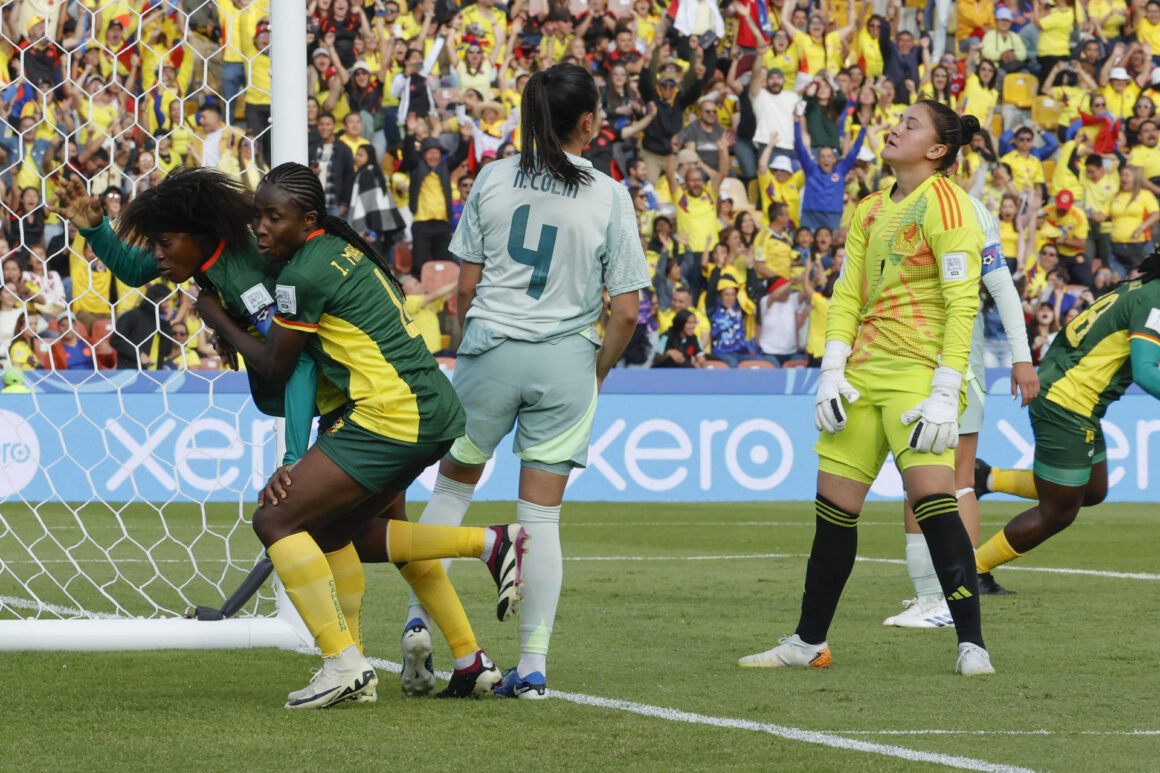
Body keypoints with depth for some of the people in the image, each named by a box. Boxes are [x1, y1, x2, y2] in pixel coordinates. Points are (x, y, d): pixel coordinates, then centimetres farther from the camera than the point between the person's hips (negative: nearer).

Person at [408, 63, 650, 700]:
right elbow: (626, 312, -4)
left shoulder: (493, 179, 0)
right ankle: (532, 665, 4)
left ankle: (418, 617, 8)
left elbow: (466, 287, 3)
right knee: (541, 516, 5)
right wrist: (597, 372, 11)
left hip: (490, 349, 1)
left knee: (452, 486, 19)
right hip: (565, 361, -1)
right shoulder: (609, 197, -5)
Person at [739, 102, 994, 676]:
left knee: (933, 502, -20)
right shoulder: (870, 210, 15)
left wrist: (945, 394, -19)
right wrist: (831, 371, 2)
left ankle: (972, 645, -17)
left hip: (920, 371, -7)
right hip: (864, 372, 7)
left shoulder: (944, 203, -8)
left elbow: (962, 303, -13)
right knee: (833, 510, 7)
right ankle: (809, 643, 17)